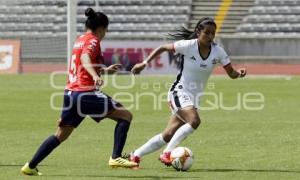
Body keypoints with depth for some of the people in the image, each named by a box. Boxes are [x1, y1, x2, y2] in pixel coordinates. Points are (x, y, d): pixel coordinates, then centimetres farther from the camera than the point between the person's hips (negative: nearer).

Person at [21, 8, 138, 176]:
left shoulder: (80, 40, 20)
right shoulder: (93, 41, -6)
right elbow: (85, 59, -27)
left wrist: (105, 70, 44)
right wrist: (95, 76, -44)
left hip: (71, 93, 9)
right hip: (85, 93, -9)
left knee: (61, 135, 17)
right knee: (125, 115, -2)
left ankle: (31, 166, 15)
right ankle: (116, 157, -12)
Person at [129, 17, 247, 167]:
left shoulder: (218, 52, -4)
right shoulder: (188, 46, -15)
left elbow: (231, 73, 0)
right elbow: (162, 48, -2)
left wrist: (239, 73, -23)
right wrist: (145, 63, -7)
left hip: (195, 96, 5)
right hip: (180, 93, -5)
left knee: (167, 136, 6)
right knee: (194, 121, -31)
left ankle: (135, 156, 21)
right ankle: (167, 154, -21)